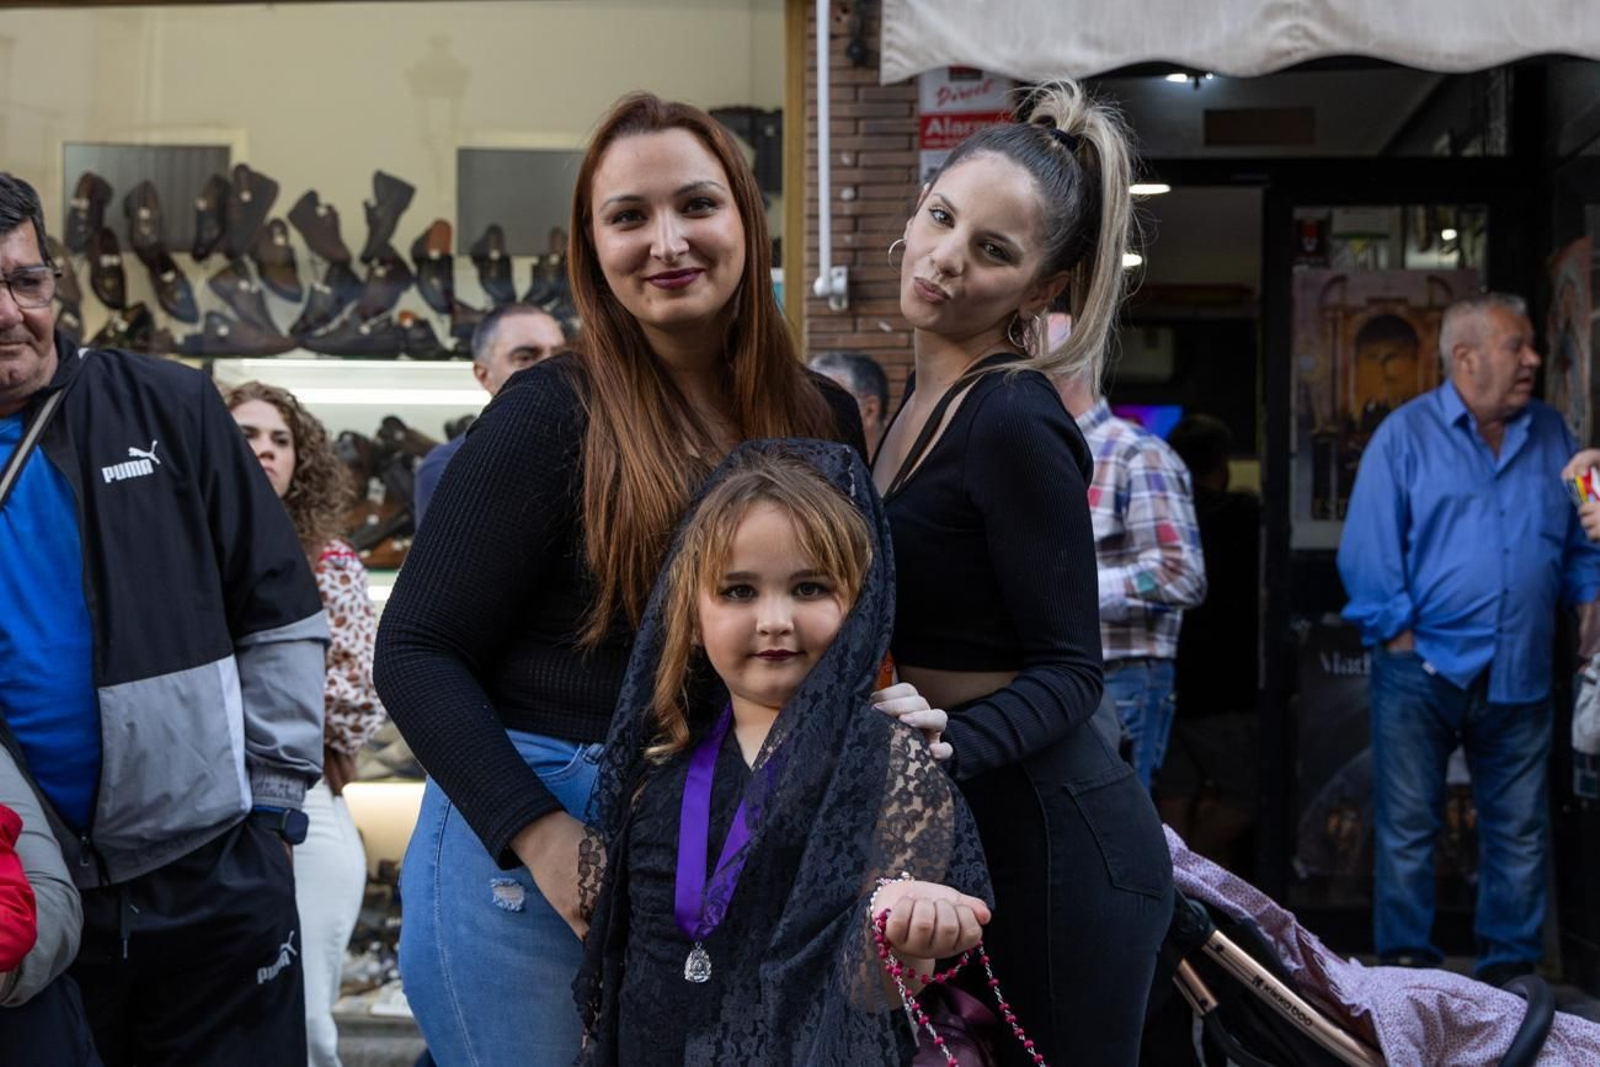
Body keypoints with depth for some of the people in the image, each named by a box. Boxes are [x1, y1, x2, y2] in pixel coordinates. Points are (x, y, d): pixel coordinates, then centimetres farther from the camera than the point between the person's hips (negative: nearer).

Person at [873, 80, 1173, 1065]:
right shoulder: (929, 400, 9)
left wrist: (940, 750, -32)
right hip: (972, 824, 9)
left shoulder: (1015, 423, -18)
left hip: (1050, 836, -9)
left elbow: (1068, 671, -18)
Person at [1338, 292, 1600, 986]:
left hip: (1520, 676, 4)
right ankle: (1406, 960, 12)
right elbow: (1367, 550, -6)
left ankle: (1511, 965, 19)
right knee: (1407, 826, 2)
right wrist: (1397, 634, -10)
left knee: (1520, 830, 8)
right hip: (1423, 670, -3)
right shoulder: (1406, 435, -3)